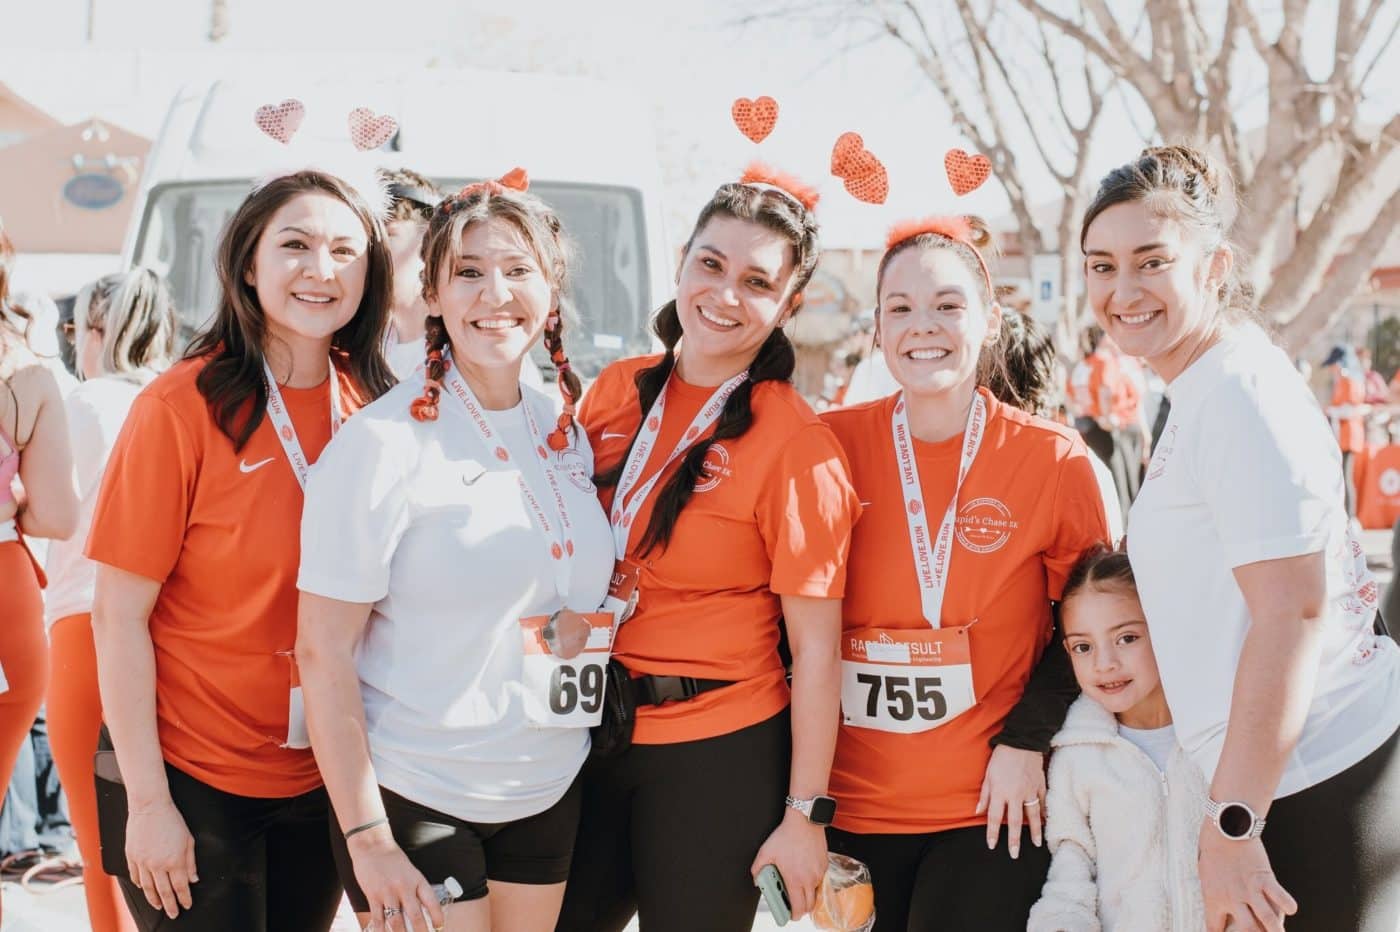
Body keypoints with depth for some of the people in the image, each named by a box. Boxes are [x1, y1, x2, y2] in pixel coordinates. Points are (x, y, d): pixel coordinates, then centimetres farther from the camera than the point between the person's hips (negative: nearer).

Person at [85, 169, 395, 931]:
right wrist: (148, 800, -14)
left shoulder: (371, 406, 0)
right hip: (193, 780, -4)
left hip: (322, 776, 5)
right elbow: (119, 615, -13)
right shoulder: (181, 406, -14)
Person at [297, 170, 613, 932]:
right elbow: (323, 655, -14)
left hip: (550, 791, 6)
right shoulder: (384, 443, -13)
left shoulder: (567, 434, 5)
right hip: (415, 800, -6)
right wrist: (366, 837, -16)